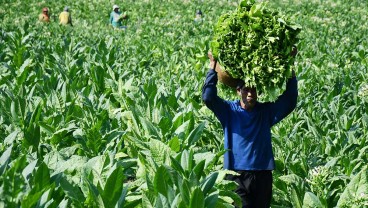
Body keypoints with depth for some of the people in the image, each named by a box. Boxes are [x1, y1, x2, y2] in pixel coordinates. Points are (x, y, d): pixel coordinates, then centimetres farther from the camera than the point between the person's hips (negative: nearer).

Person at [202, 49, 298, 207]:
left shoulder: (266, 111, 6)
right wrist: (213, 68, -14)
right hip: (237, 174, -2)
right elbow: (208, 97, -11)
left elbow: (289, 101, -4)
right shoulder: (229, 110, 2)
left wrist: (290, 71, -9)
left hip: (262, 175, 3)